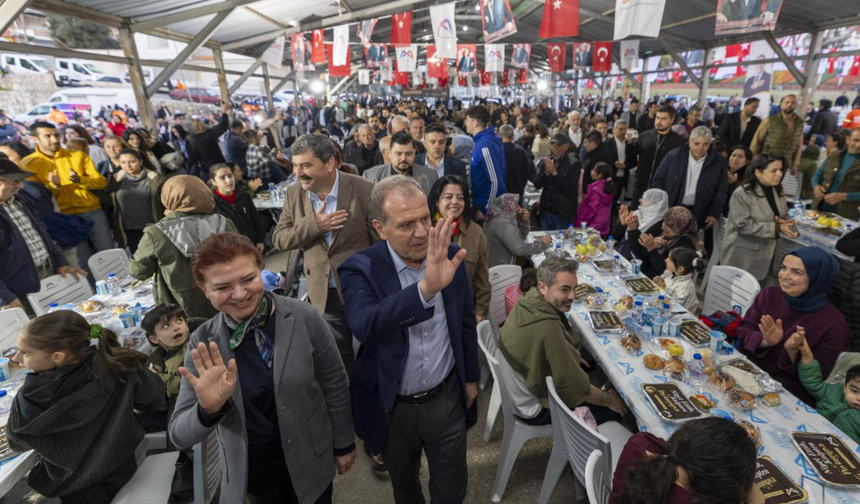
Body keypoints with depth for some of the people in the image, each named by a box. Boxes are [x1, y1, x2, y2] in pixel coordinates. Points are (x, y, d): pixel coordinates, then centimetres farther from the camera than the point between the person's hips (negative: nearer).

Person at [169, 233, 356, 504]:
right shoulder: (203, 343, -15)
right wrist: (209, 408, -34)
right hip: (251, 465, 2)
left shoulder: (303, 317, -21)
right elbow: (179, 436, -13)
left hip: (312, 455, -1)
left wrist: (344, 443, 1)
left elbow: (335, 385, -9)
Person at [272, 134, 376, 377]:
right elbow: (278, 239, -1)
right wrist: (312, 225, -19)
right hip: (325, 296, 3)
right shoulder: (294, 194, -1)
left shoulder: (364, 190, -16)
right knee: (339, 364, 20)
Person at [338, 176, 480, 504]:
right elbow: (364, 325, -41)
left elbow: (466, 322, 2)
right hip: (391, 407, -1)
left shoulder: (450, 256, -11)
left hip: (446, 399, 1)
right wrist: (426, 289, -53)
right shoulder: (360, 269, -21)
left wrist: (471, 377, 10)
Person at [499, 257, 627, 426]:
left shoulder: (530, 300, -12)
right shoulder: (547, 328, -37)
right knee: (616, 409, 6)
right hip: (536, 407, -8)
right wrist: (609, 400, -8)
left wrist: (573, 357, 5)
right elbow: (574, 388, -25)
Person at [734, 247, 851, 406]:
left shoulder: (833, 323, -9)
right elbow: (743, 331, 0)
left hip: (786, 388, -4)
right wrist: (765, 341, -21)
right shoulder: (769, 294, 1)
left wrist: (793, 352, -26)